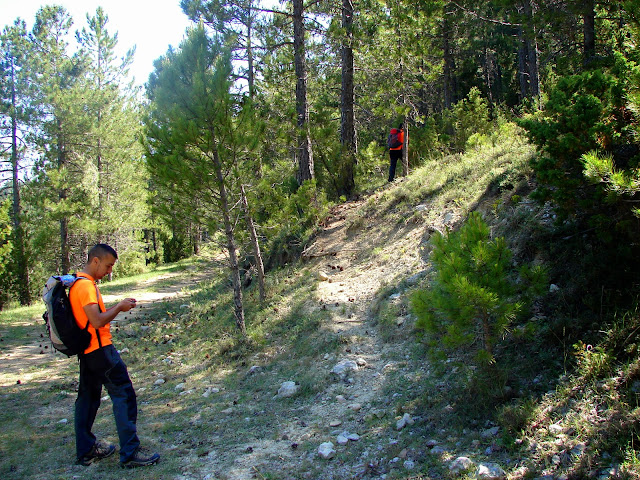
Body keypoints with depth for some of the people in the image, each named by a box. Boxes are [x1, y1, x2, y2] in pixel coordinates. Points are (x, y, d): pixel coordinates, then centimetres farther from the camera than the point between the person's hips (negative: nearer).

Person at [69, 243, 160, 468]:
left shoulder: (78, 283, 14)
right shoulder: (86, 285, -18)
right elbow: (97, 321, -25)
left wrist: (119, 307, 7)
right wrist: (120, 307, -12)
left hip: (87, 350, 11)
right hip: (100, 349, -11)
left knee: (88, 397, 15)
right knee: (124, 395, -7)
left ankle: (86, 450, 24)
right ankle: (130, 452, -4)